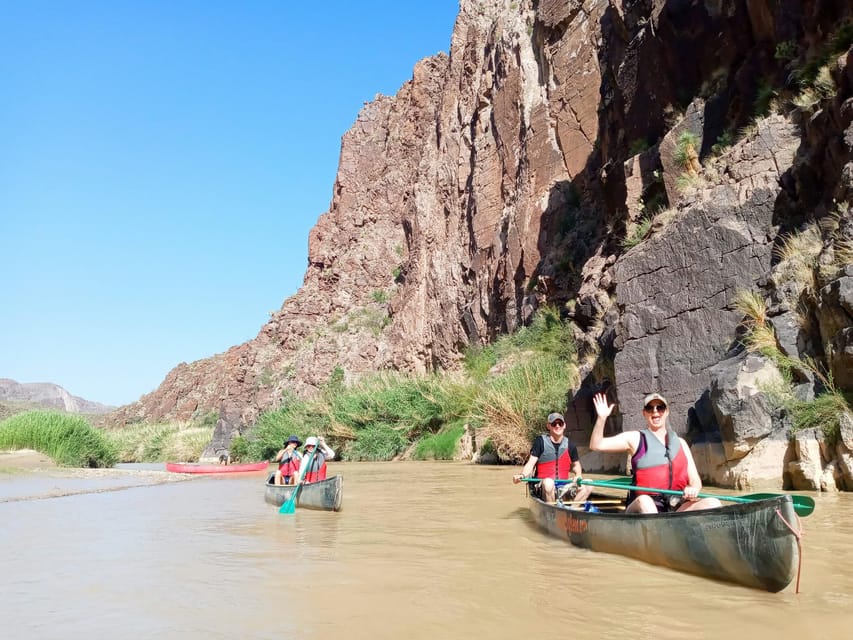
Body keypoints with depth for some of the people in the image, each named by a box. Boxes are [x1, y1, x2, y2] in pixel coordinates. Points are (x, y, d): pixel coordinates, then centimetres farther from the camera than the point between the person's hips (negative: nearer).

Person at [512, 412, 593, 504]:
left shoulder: (570, 446, 10)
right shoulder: (541, 441, -1)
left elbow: (576, 465, 24)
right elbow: (531, 463, -8)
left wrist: (578, 475, 2)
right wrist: (522, 475, -27)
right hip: (543, 487, -4)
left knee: (587, 487, -14)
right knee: (548, 482, -37)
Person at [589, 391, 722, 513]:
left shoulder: (680, 443, 19)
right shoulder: (635, 439, 8)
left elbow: (695, 480, 15)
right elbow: (596, 445, 0)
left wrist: (693, 490, -8)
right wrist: (602, 418, -15)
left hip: (676, 509, 4)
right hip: (642, 508, -3)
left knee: (712, 503, -20)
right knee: (644, 501, -36)